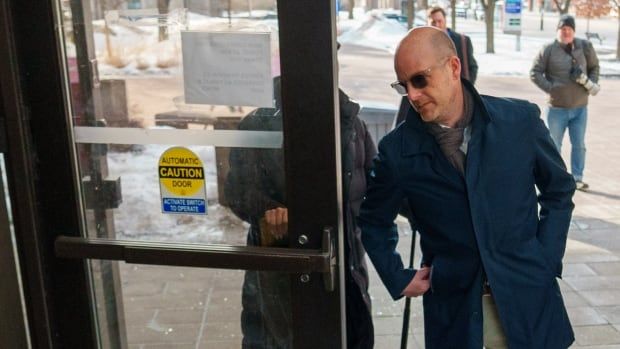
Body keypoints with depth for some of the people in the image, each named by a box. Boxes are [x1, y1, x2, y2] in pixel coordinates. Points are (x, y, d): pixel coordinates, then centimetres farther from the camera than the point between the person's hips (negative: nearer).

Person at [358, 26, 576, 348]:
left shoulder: (521, 120, -6)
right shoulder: (397, 149, -8)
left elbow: (559, 190, 7)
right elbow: (374, 221, 8)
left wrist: (545, 262, 1)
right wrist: (398, 279, 2)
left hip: (526, 294, 1)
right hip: (451, 304, 0)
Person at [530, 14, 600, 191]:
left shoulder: (585, 46, 2)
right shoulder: (549, 49, -8)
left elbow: (594, 66, 16)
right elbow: (535, 72, -5)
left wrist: (592, 84, -1)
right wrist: (549, 88, -14)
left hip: (580, 107, 3)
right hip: (557, 108, -2)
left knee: (579, 145, 8)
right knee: (554, 145, 8)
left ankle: (577, 178, 19)